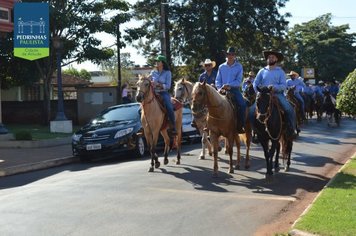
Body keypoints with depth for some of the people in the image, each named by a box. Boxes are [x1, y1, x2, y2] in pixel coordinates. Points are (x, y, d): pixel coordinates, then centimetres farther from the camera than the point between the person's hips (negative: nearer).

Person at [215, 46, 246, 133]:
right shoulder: (221, 67, 11)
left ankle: (241, 126, -17)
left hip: (234, 89, -2)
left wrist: (229, 85, -19)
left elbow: (239, 81, -5)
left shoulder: (239, 66, 5)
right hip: (222, 90, 2)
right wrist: (219, 88, -10)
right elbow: (217, 80, 10)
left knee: (242, 104, -26)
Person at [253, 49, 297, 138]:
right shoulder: (262, 71, 14)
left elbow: (284, 85, -2)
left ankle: (291, 130, -9)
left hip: (277, 94, -1)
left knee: (289, 110, -22)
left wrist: (274, 87, -20)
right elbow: (255, 84, 10)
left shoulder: (280, 71, 9)